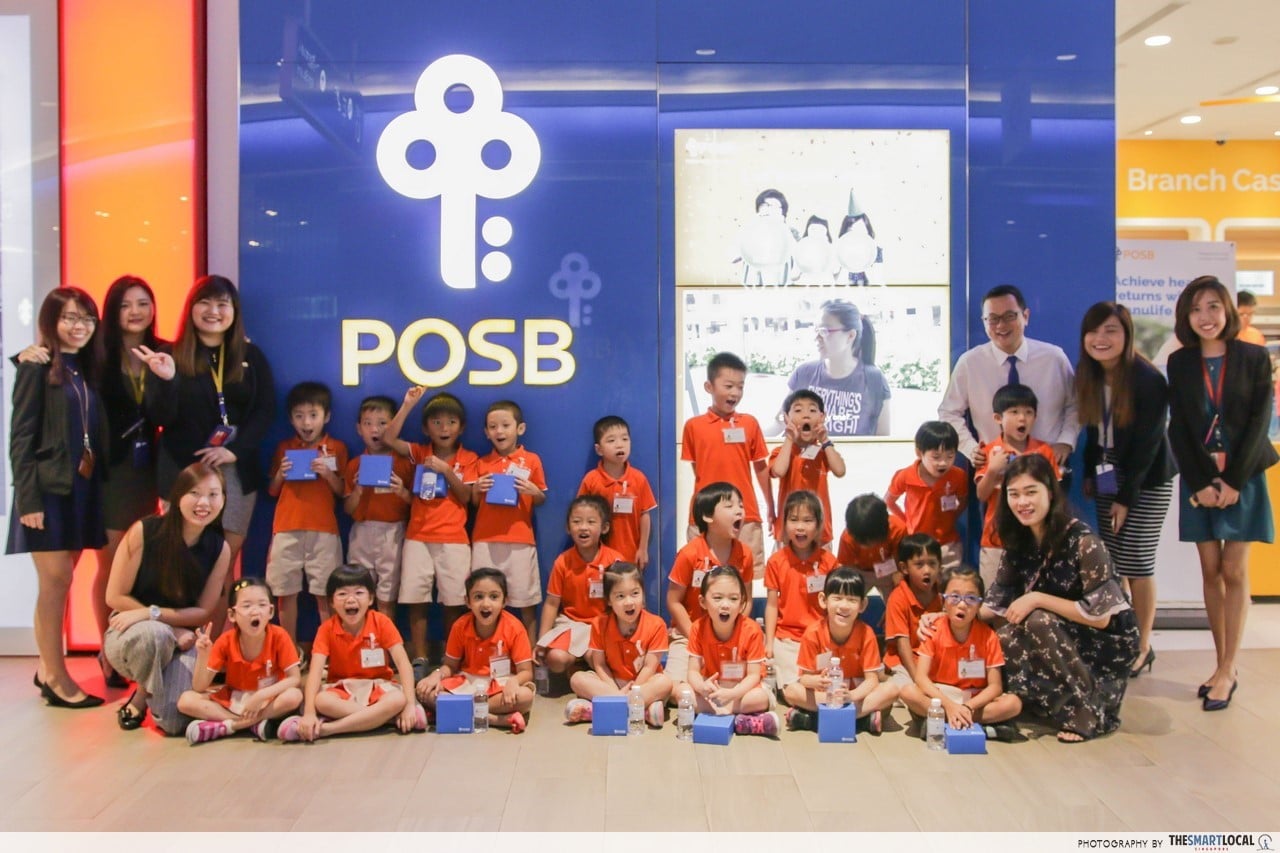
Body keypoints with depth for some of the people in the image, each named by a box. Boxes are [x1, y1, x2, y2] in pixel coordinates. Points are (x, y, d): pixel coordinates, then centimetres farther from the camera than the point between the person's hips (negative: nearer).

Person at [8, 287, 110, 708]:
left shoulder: (89, 369, 13)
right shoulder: (37, 367, -5)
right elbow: (21, 437, -10)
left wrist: (96, 480, 5)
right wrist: (28, 498, -15)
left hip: (83, 488, 6)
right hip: (49, 488, -6)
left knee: (60, 581, 11)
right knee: (56, 580, -4)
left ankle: (47, 667, 21)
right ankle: (57, 678, 4)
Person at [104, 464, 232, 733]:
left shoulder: (219, 548, -8)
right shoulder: (144, 531, -16)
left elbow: (204, 612, -3)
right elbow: (115, 597, -11)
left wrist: (153, 613, -19)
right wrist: (173, 628, -16)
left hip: (182, 641, 3)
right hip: (130, 633, -2)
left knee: (175, 723, -21)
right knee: (153, 634, -41)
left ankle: (141, 700, 18)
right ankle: (140, 697, -7)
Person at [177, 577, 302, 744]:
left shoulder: (279, 637, -16)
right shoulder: (225, 642, -11)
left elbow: (295, 679, -18)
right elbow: (199, 688, -12)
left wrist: (261, 695, -29)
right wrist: (203, 656, -29)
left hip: (269, 701, -2)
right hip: (231, 701, 2)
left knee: (294, 696, -34)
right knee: (186, 701, -20)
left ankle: (224, 726, -26)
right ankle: (255, 724, -25)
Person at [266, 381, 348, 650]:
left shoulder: (336, 448, 7)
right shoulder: (284, 448, 12)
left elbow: (342, 492, 6)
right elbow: (272, 492, 15)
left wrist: (328, 474, -11)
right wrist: (280, 474, -4)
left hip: (323, 530, -2)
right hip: (286, 529, 2)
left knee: (325, 592, -2)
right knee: (286, 591, 3)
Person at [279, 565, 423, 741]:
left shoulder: (381, 623, -11)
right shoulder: (327, 629, -10)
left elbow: (403, 663, -16)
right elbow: (315, 671, -21)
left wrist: (410, 704, -28)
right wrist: (309, 713, -35)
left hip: (378, 685, 0)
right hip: (341, 688, 0)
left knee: (398, 700, -34)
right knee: (321, 701, -34)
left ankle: (324, 728, -32)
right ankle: (384, 717, -28)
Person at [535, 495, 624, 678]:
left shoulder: (615, 560, -7)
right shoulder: (562, 562, -3)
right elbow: (551, 603, 1)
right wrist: (541, 642, -3)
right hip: (572, 623, 1)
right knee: (555, 659, -26)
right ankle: (576, 666, 9)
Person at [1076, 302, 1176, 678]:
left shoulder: (1149, 380, -18)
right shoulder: (1089, 377, 0)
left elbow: (1147, 444, -16)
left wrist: (1126, 497, -15)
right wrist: (1090, 474, 4)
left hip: (1147, 482, -5)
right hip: (1109, 478, 5)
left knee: (1136, 566, -3)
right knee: (1111, 565, 5)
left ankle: (1143, 647, 10)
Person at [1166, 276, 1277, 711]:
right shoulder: (1180, 363, 4)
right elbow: (1178, 429, 2)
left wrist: (1234, 480, -13)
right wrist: (1200, 483, -8)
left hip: (1242, 477, -2)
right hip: (1199, 479, 2)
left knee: (1234, 572, -3)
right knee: (1210, 572, 4)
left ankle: (1227, 670, 2)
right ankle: (1223, 665, 11)